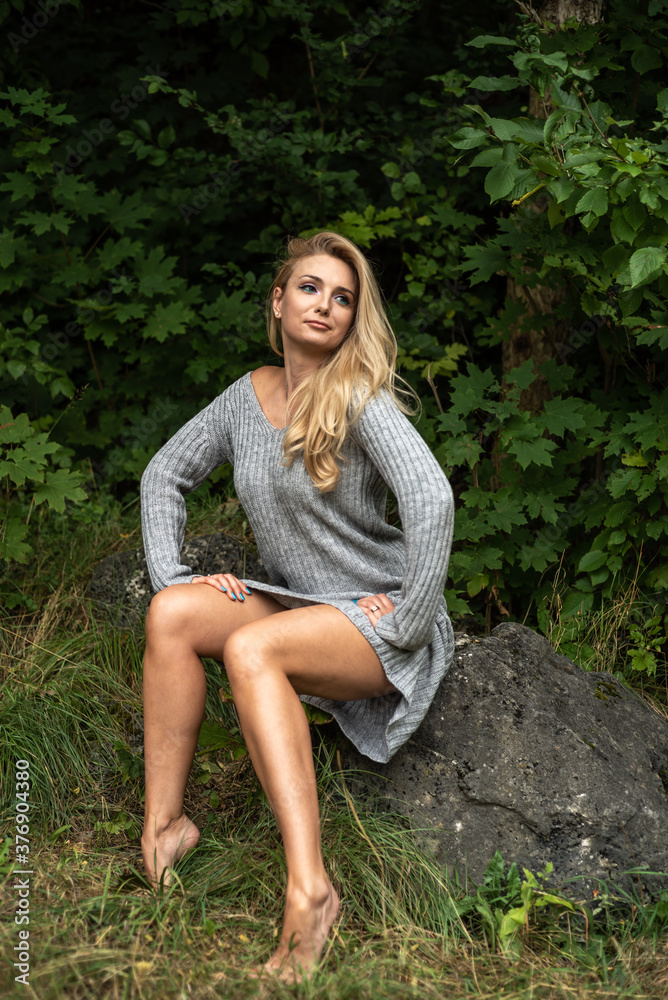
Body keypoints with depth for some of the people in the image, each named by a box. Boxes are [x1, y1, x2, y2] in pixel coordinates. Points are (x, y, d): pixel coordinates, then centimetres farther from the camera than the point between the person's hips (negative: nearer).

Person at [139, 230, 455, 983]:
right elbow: (164, 474, 14)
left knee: (251, 649, -33)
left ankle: (308, 889, -39)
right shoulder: (247, 397, 5)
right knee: (173, 614, -17)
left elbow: (431, 499, -29)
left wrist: (412, 622, -23)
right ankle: (164, 823, -13)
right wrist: (170, 573, 3)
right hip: (295, 605, 6)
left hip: (378, 616, -6)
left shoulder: (361, 398, -16)